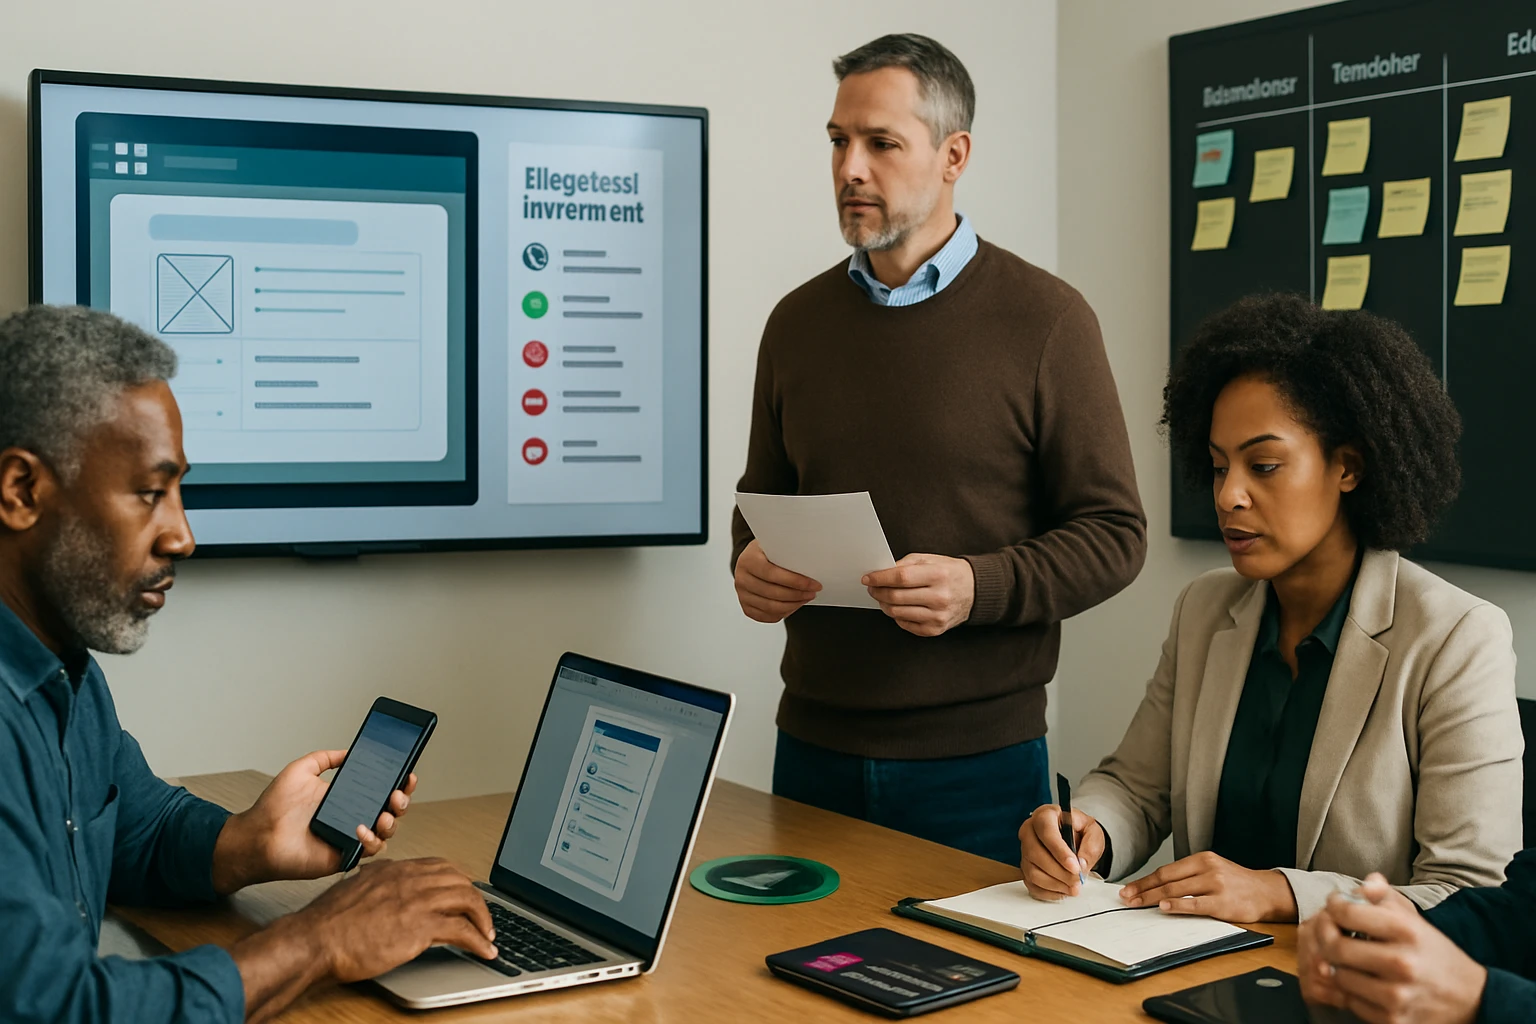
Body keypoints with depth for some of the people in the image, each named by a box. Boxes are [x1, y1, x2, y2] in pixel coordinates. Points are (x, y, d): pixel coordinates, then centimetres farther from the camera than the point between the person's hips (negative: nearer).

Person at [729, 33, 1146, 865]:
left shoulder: (1044, 320, -5)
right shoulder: (798, 321, 9)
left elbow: (1113, 533, -6)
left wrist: (978, 587, -21)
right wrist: (748, 563, -5)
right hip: (813, 746, 4)